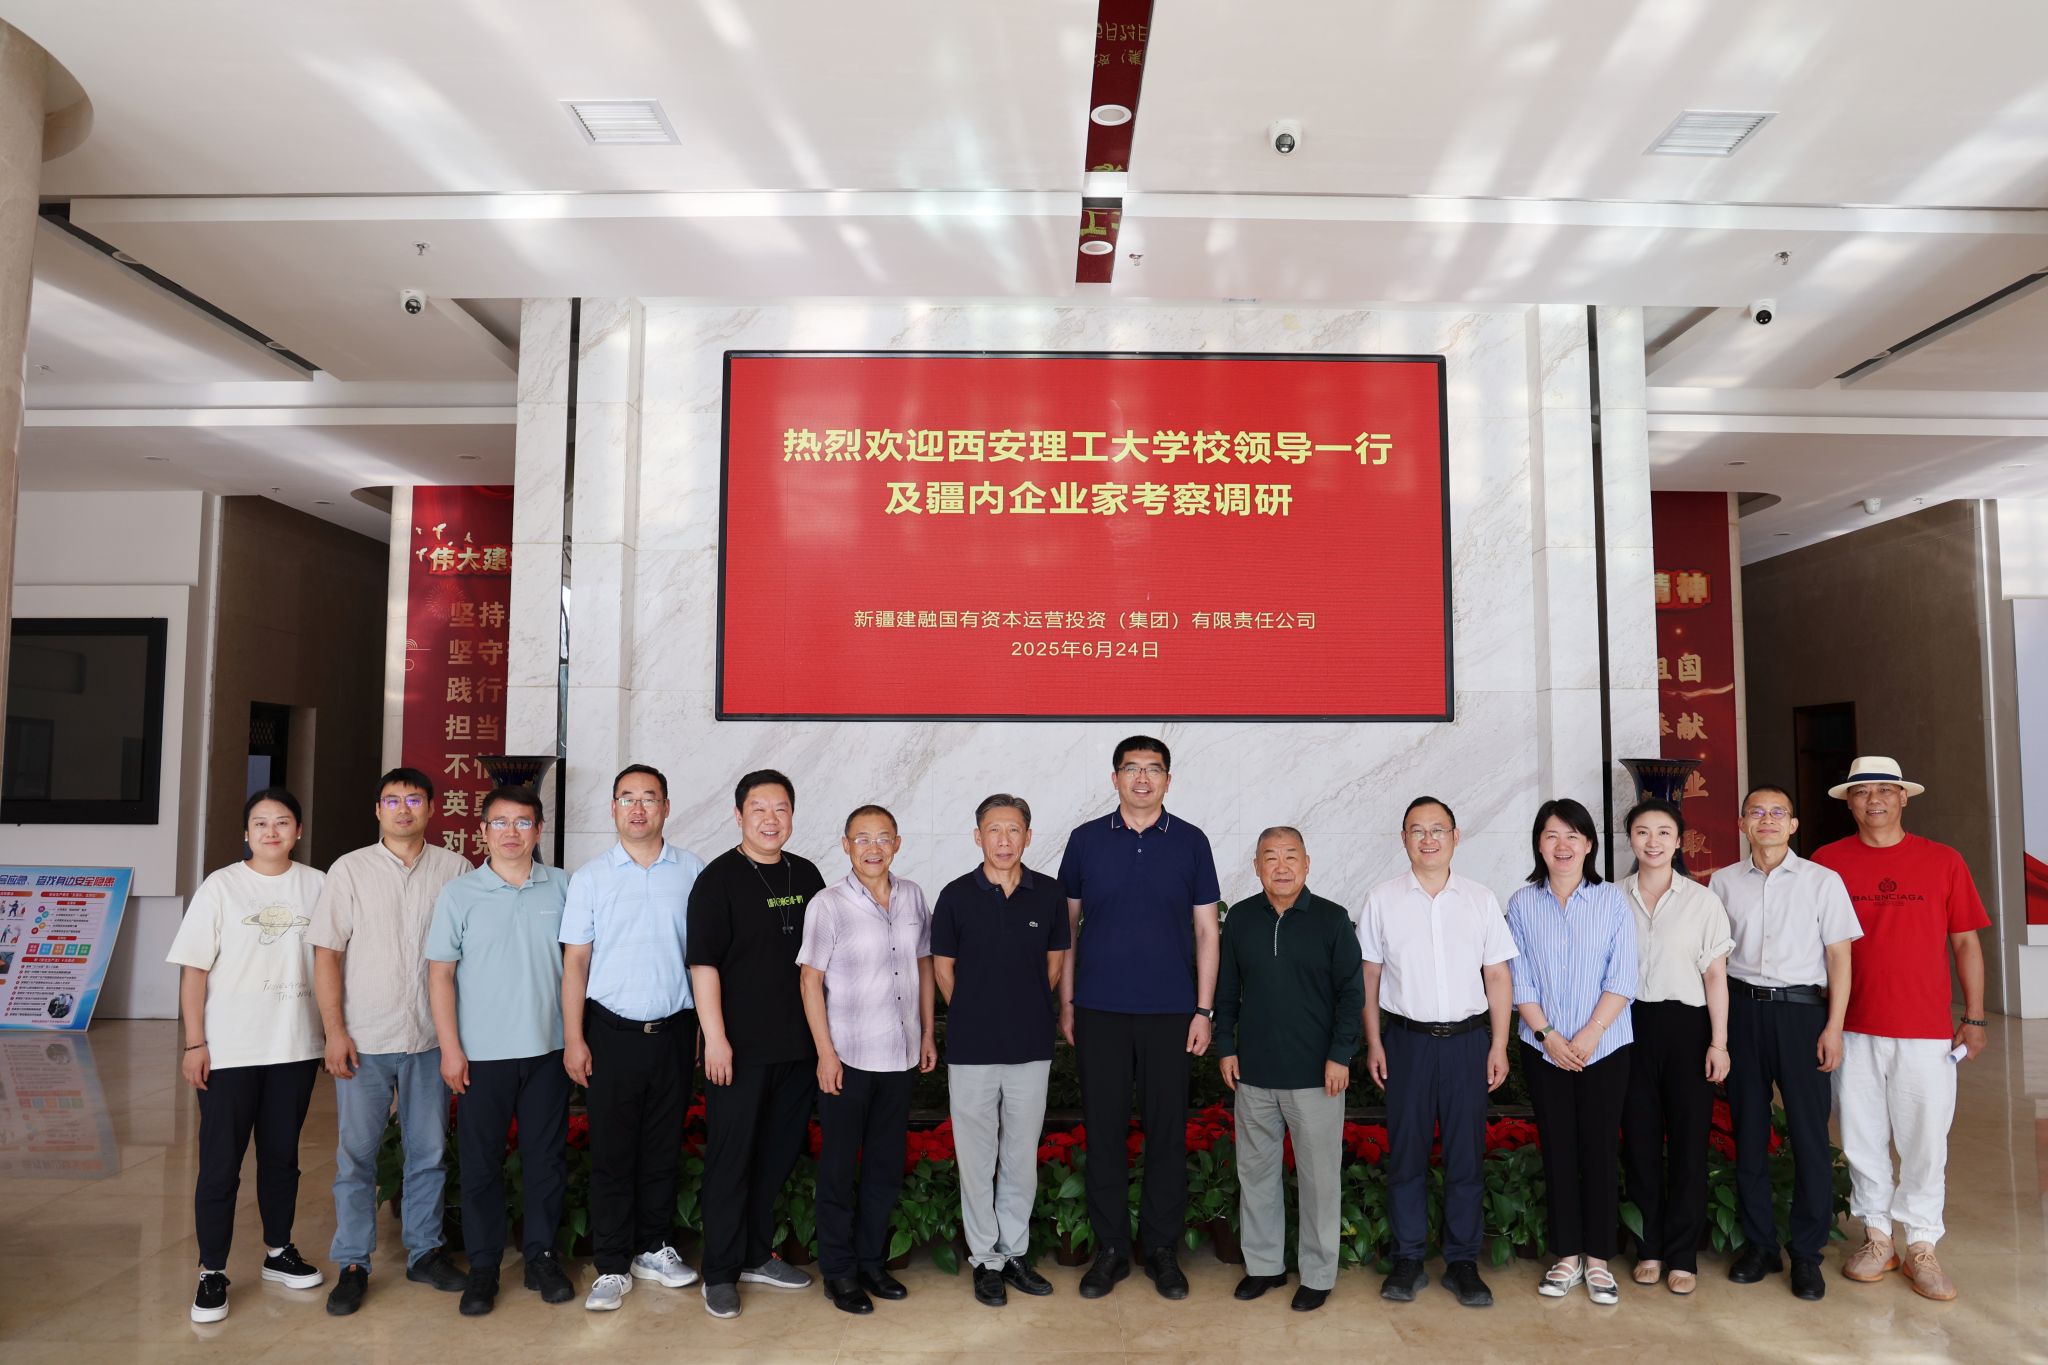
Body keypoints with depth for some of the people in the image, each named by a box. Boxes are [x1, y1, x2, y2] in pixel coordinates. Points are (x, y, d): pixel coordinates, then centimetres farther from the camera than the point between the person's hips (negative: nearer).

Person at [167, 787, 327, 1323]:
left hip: (296, 1047, 2)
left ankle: (278, 1252, 30)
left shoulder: (317, 886, 2)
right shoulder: (221, 886, -4)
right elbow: (194, 969, -4)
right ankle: (211, 1274, 16)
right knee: (221, 1164, 3)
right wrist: (194, 1044, -8)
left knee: (282, 1155, 14)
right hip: (229, 1051, -2)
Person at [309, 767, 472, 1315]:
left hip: (431, 1037, 1)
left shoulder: (455, 869, 3)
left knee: (429, 1151, 11)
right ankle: (352, 1265, 19)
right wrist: (334, 1030, -7)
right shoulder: (350, 869, 1)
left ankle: (425, 1250, 25)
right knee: (356, 1154, 5)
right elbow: (327, 952, -1)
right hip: (364, 1038, -1)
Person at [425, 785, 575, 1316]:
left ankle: (541, 1256, 24)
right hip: (481, 1054, -1)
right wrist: (450, 1048, -6)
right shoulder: (459, 894, -2)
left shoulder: (561, 888, 2)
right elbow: (441, 974, -1)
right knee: (480, 1162, 7)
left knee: (546, 1158, 9)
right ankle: (483, 1266, 21)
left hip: (547, 1050, 1)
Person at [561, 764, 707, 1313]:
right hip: (612, 1030, -1)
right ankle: (612, 1266, 15)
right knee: (611, 1150, 4)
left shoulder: (694, 874, 2)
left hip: (674, 1030, 1)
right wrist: (573, 1038, -4)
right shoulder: (591, 877, 1)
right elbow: (575, 962, 1)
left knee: (663, 1147, 11)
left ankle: (652, 1247, 27)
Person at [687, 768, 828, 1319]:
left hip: (798, 1043, 6)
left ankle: (756, 1254, 29)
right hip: (740, 1046, -6)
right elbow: (703, 962, -12)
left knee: (778, 1153, 14)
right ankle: (720, 1272, 15)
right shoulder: (719, 878, -7)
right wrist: (715, 1036, -17)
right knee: (731, 1157, 1)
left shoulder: (806, 875, 9)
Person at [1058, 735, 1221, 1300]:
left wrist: (1204, 1009, -1)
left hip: (1169, 1012, 0)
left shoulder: (1190, 842, 3)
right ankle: (1110, 1248, 20)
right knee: (1103, 1130, 6)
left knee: (1168, 1131, 6)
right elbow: (1067, 924, 7)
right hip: (1099, 1010, 0)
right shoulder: (1086, 840, 3)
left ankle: (1162, 1249, 21)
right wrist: (1066, 1002, 3)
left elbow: (1206, 929, 4)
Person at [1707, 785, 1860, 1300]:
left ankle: (1806, 1254, 12)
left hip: (1801, 1008, -2)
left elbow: (1839, 956, 0)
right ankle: (1758, 1244, 20)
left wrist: (1834, 1026, -6)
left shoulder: (1822, 881, 1)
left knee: (1809, 1134, -1)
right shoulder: (1723, 882, 7)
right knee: (1748, 1131, 8)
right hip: (1742, 1010, 2)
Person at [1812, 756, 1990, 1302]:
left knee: (1926, 1141, 3)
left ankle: (1921, 1246, 17)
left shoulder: (1944, 862, 2)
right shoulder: (1827, 862, 1)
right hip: (1854, 1029, 1)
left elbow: (1966, 942, 6)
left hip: (1927, 1031, 0)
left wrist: (1974, 1018, 3)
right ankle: (1877, 1237, 23)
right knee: (1862, 1138, 8)